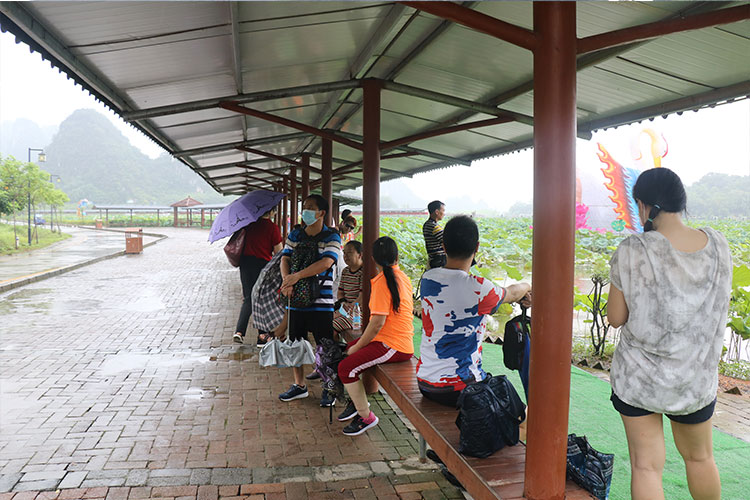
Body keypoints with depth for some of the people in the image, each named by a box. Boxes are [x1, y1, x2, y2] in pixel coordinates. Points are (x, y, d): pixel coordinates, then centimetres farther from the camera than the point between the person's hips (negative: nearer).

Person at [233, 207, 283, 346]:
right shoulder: (273, 228, -10)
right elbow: (278, 252, -7)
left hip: (246, 263, 4)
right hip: (263, 264, -4)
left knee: (248, 298, 16)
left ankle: (239, 331, 5)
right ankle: (262, 336, 13)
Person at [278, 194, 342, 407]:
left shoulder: (332, 237, -4)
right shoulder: (295, 235, 10)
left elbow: (326, 263, -18)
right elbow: (285, 259, 3)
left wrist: (297, 275, -21)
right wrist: (286, 281, -16)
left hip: (321, 301, -5)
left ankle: (328, 389, 17)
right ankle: (299, 385, 30)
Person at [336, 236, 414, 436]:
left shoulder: (382, 282, -19)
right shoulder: (403, 277, 8)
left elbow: (378, 323, -21)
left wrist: (358, 346, -7)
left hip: (392, 346, -10)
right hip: (402, 341, 10)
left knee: (346, 367, -11)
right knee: (348, 350, 21)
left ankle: (366, 417, 0)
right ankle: (357, 400, 30)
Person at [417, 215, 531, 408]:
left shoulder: (428, 278, -1)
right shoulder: (476, 287, -21)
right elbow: (511, 293, 1)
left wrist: (518, 297, 22)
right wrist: (526, 287, 26)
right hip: (456, 390, -7)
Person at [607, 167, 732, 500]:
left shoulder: (633, 252, -21)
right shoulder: (717, 245, -7)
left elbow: (615, 318, -12)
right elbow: (721, 307, 8)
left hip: (639, 376, -4)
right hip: (697, 379, 4)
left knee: (645, 466, 7)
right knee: (699, 457, 26)